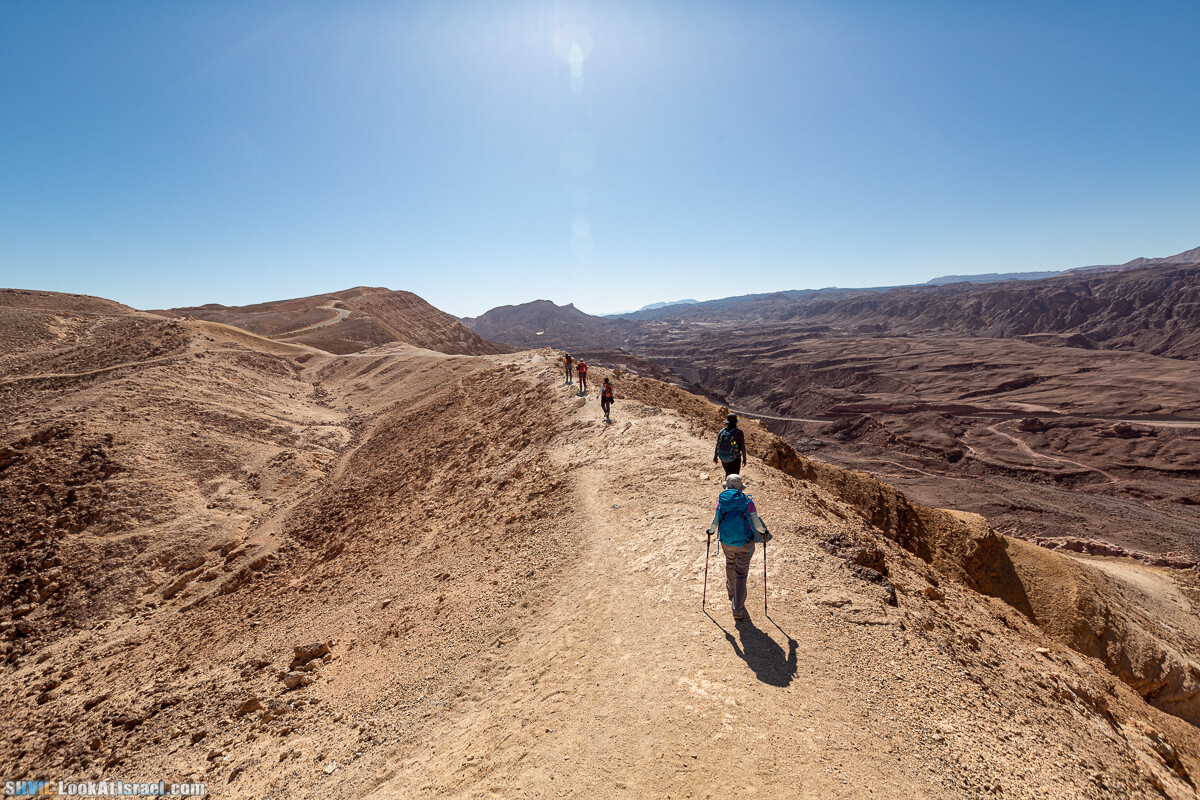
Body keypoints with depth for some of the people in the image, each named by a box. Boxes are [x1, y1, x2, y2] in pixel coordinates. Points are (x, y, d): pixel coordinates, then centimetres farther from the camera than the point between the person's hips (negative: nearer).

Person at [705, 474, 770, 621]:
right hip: (745, 543, -2)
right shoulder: (747, 501, -10)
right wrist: (763, 532, 12)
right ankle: (738, 610, 8)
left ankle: (731, 590, 54)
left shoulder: (721, 500, -7)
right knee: (741, 574, 7)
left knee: (730, 564, 30)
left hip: (726, 543, 2)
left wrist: (711, 531, 14)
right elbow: (756, 524, -9)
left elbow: (715, 521, -6)